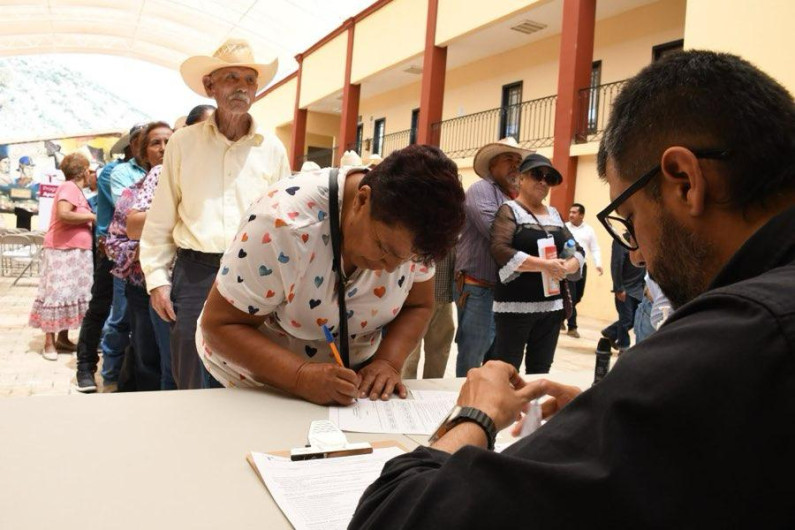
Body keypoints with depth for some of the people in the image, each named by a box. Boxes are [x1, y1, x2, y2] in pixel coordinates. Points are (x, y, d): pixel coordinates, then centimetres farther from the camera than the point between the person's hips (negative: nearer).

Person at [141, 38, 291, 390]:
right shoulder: (183, 143, 5)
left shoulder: (272, 149, 6)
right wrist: (157, 277, 2)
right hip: (194, 272, 0)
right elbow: (160, 220, 7)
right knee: (192, 383, 7)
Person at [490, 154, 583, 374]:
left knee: (540, 371, 12)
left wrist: (566, 267, -9)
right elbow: (500, 250, -17)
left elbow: (577, 250, 15)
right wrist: (545, 265, -21)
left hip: (552, 305, 6)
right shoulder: (509, 210, -3)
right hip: (516, 305, -6)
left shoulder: (554, 214, 15)